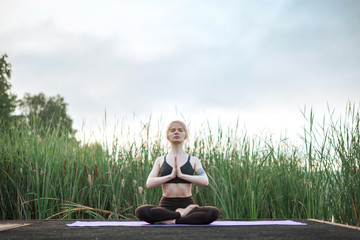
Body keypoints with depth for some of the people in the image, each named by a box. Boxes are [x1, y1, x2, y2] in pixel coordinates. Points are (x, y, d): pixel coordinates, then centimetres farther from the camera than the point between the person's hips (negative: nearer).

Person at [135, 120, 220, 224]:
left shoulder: (193, 160, 13)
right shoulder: (160, 160, 15)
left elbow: (205, 181, -4)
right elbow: (149, 183, 1)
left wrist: (181, 175, -12)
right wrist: (171, 176, -10)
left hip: (187, 204, 0)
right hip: (166, 205, 0)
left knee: (214, 213, -31)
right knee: (140, 211, -32)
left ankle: (173, 221, -28)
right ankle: (181, 215, -24)